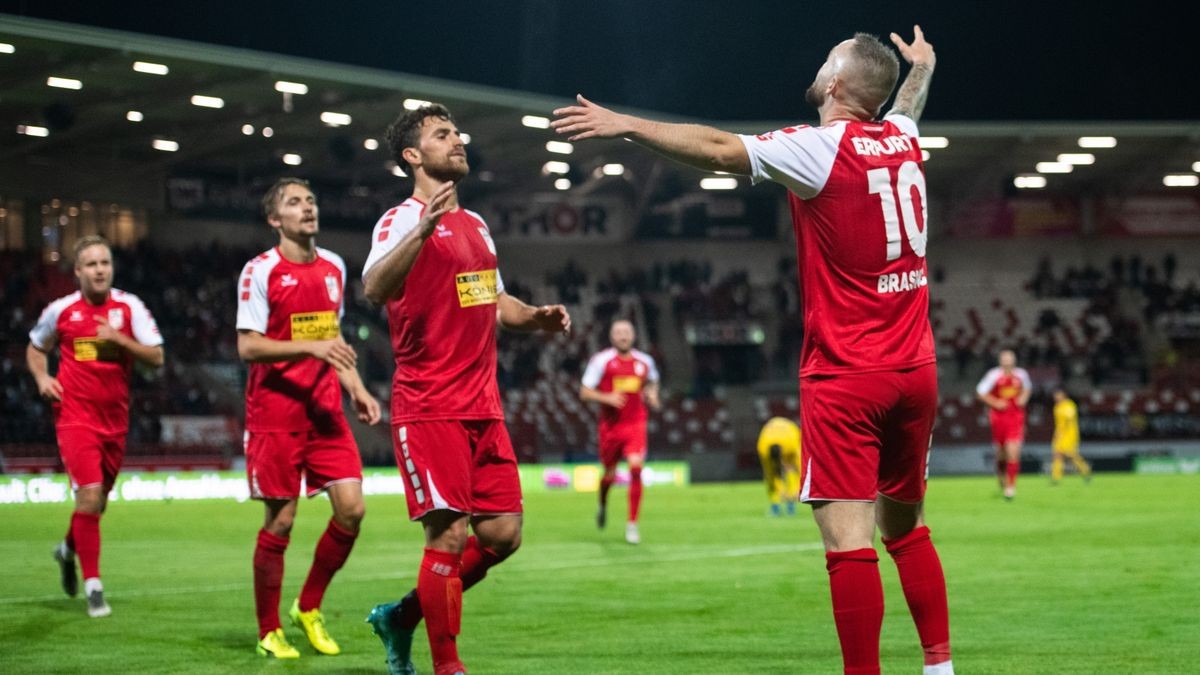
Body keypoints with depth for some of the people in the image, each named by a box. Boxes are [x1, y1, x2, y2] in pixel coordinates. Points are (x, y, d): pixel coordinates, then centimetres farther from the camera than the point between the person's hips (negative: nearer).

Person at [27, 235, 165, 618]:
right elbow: (36, 348, 18)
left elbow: (156, 357, -7)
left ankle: (68, 550, 46)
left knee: (98, 500, 14)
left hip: (115, 418, 2)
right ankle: (92, 585, -7)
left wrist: (119, 338, -20)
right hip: (75, 416, -2)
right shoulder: (61, 310, 0)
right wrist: (42, 377, -1)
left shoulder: (129, 307, -1)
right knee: (89, 495, -16)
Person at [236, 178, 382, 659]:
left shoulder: (333, 267, 12)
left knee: (351, 508, -5)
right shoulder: (260, 271, -7)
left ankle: (309, 608, 15)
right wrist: (310, 347, -23)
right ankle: (269, 632, 12)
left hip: (325, 411, 6)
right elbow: (248, 346, -12)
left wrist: (356, 389, 12)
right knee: (280, 521, -2)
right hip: (275, 413, -6)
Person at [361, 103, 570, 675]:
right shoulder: (403, 220, -8)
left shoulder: (475, 224, 18)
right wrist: (422, 230, -42)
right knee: (449, 534, -11)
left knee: (502, 533, 4)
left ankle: (401, 618, 22)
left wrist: (537, 317, 10)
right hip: (429, 408, -8)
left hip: (483, 408, 8)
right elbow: (374, 288, -27)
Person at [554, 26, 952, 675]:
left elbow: (719, 148, -17)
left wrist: (626, 125, -11)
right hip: (915, 371, 7)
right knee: (906, 527, 18)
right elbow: (908, 104, 33)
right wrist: (921, 66, 54)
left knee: (848, 540, -10)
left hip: (845, 378, -7)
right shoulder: (902, 137, 9)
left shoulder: (819, 149, -12)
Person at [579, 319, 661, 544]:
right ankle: (603, 505, 44)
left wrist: (652, 396, 6)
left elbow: (652, 382, 27)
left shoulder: (645, 361, 6)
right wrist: (606, 398, -20)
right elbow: (585, 392, -4)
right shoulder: (601, 360, -5)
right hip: (610, 425, -1)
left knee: (636, 468, -18)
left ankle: (632, 523, -10)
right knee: (610, 475, 9)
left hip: (636, 425, 1)